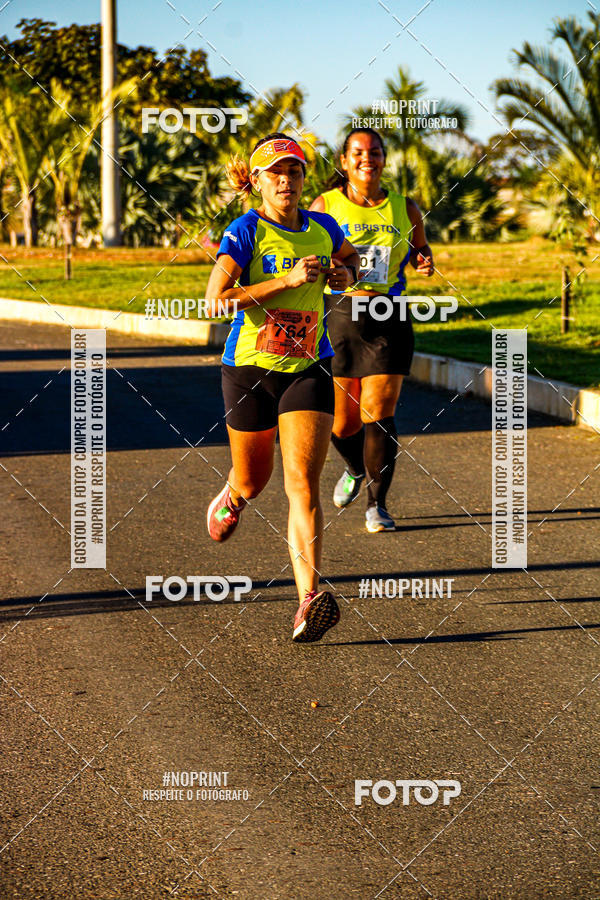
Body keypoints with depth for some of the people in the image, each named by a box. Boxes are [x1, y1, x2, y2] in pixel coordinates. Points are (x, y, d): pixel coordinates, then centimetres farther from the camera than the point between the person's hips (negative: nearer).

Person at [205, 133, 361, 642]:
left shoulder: (323, 228, 5)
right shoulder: (246, 231, -10)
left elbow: (351, 261, 28)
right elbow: (216, 298, -21)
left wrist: (345, 275, 4)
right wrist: (288, 280, -24)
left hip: (308, 369, 2)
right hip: (250, 369, -2)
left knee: (303, 483, -13)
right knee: (253, 480, 16)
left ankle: (310, 598, -21)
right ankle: (233, 497, 55)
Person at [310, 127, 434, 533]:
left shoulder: (404, 208, 6)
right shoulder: (325, 206, 0)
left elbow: (420, 246, 22)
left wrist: (425, 260, 2)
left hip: (388, 321, 0)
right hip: (339, 317, 0)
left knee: (379, 416, -8)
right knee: (341, 423, 6)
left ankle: (378, 504, 3)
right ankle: (355, 469, 39)